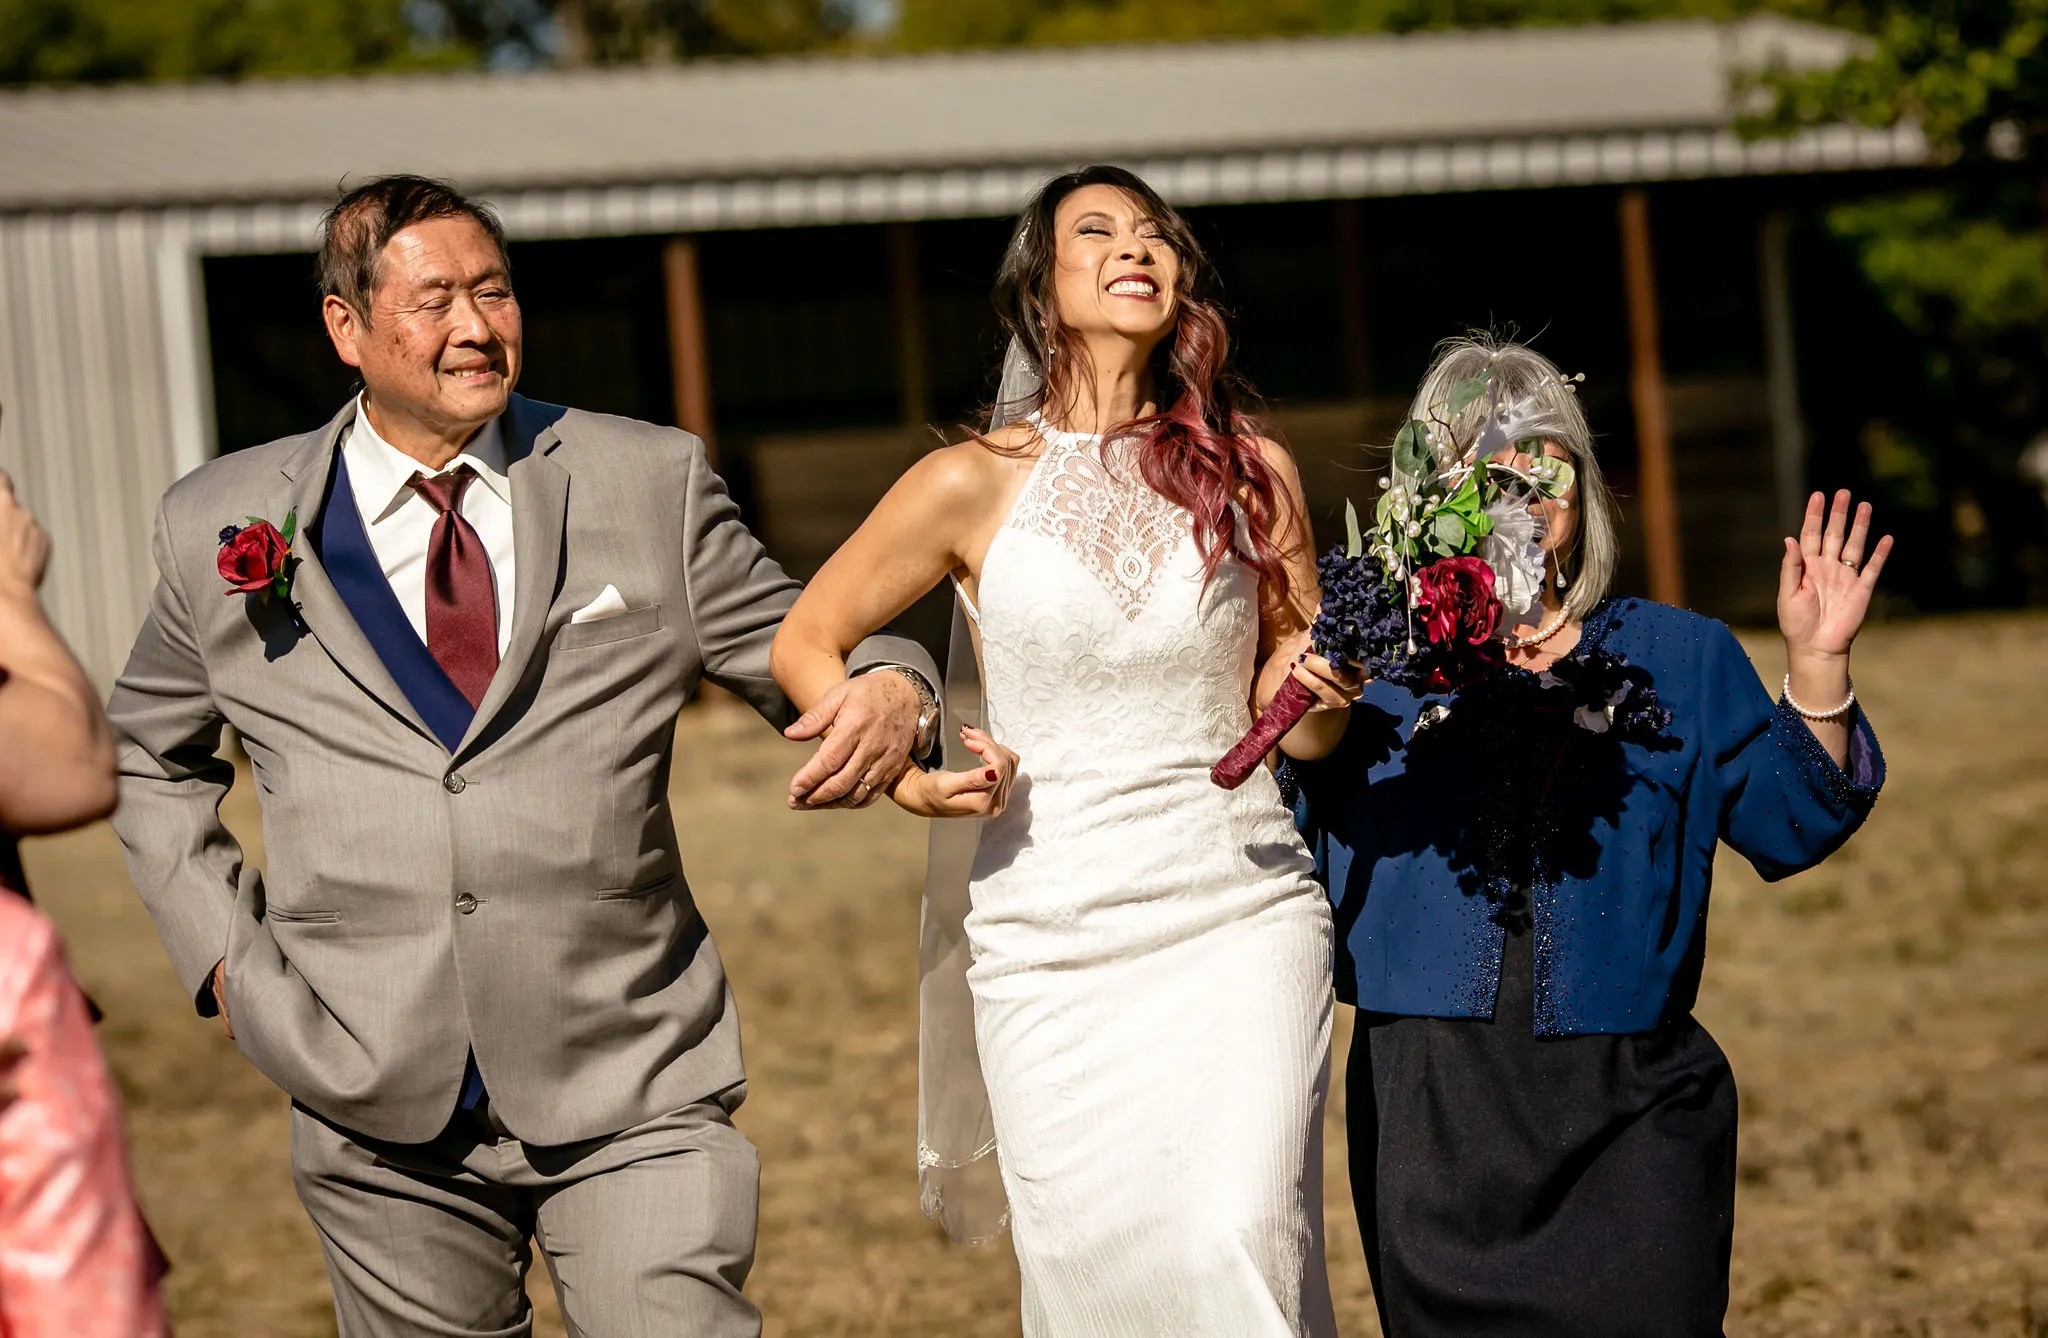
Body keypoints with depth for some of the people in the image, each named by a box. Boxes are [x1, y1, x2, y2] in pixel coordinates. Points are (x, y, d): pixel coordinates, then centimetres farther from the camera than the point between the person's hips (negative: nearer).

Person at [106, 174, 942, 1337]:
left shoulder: (651, 484, 5)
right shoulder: (223, 526, 7)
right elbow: (150, 754, 21)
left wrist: (889, 691, -15)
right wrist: (222, 947, 8)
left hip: (631, 1097, -1)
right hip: (384, 1111, 1)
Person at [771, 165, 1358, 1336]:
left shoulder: (1250, 472, 5)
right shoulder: (974, 484, -1)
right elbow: (805, 643, 10)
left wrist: (1321, 688, -8)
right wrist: (915, 780, -2)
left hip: (1242, 920, 0)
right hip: (1054, 938, 0)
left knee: (1241, 1241, -16)